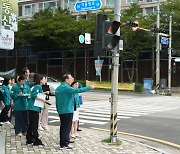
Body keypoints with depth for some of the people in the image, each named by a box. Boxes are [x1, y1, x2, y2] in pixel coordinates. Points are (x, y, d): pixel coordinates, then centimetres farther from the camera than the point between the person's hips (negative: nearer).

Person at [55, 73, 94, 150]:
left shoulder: (58, 88, 14)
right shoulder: (66, 87, -16)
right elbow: (78, 90, -25)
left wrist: (58, 109, 25)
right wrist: (90, 87, -19)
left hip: (61, 111, 9)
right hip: (67, 111, -9)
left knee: (63, 127, 15)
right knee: (66, 128, -4)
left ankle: (62, 143, 20)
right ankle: (64, 144, -1)